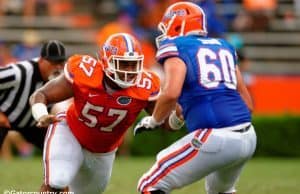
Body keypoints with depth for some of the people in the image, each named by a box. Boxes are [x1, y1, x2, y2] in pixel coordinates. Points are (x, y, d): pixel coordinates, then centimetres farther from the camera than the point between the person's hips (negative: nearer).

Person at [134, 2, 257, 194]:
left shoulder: (177, 49, 2)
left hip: (215, 138, -7)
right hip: (248, 138, 7)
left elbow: (172, 93, -15)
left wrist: (153, 121, 2)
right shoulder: (224, 47, 22)